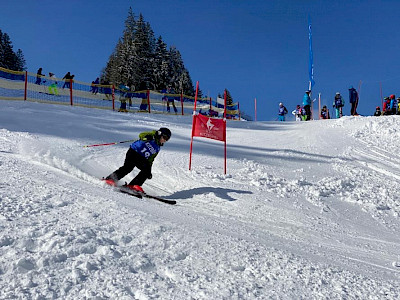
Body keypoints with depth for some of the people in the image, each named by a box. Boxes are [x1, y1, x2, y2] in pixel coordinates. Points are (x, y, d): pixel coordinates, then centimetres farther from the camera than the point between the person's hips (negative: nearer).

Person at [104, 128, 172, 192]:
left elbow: (150, 160, 23)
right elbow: (141, 135, -15)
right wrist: (146, 138, -37)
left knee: (146, 170, -16)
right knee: (128, 167, -25)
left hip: (141, 159, 7)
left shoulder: (157, 148, 19)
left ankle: (133, 185, -20)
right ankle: (110, 179, -17)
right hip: (133, 152, -7)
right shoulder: (153, 135, 1)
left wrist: (149, 171, 17)